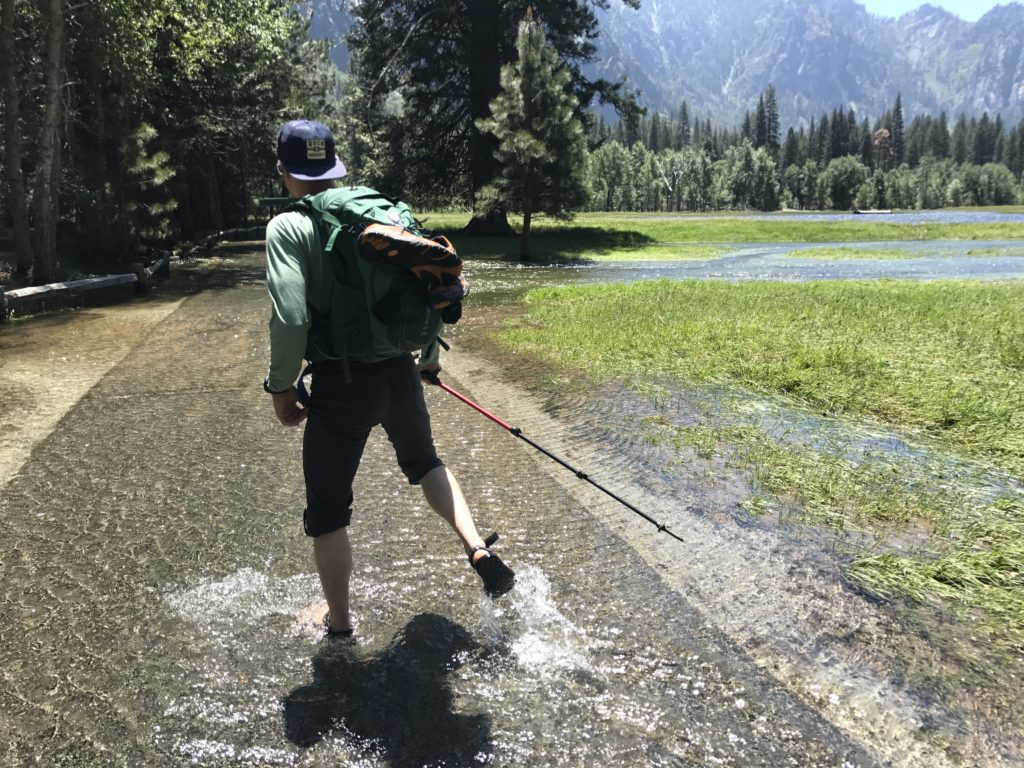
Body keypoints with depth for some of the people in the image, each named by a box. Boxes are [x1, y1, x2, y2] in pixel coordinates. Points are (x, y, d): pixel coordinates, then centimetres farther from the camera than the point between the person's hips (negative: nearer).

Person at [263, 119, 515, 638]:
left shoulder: (287, 227, -9)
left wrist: (281, 386, -5)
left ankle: (339, 625, 30)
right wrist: (429, 355, 22)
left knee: (327, 511, 14)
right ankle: (478, 550, 17)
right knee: (424, 462, 31)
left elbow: (291, 318, -19)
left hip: (341, 385, -5)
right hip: (399, 372, 5)